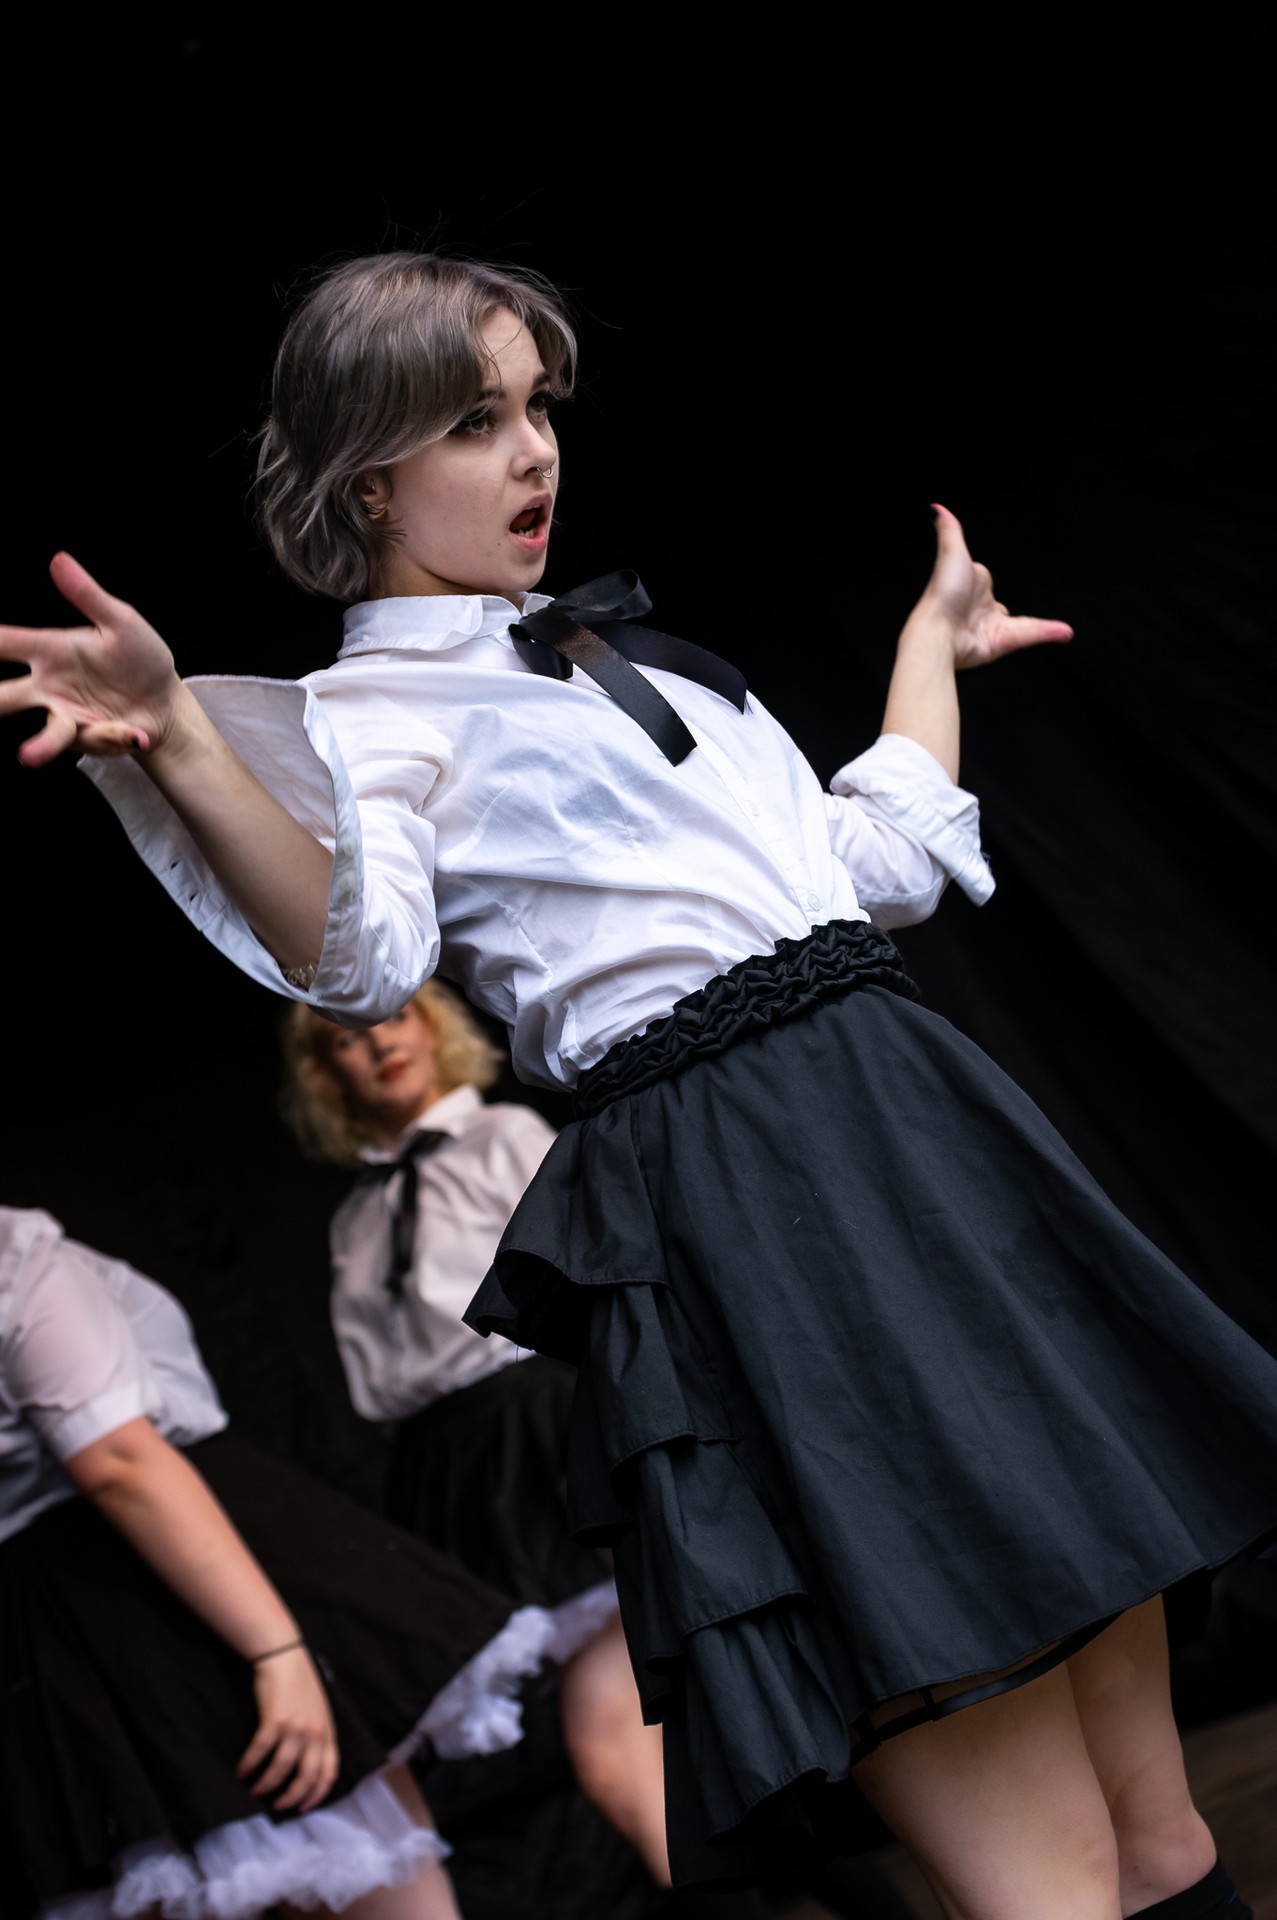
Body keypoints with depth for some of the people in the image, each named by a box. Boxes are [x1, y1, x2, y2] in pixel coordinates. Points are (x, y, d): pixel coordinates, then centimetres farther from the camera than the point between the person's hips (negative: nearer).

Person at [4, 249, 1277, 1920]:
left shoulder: (618, 651, 26)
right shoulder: (374, 704, 4)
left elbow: (885, 868, 28)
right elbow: (366, 958, -18)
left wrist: (933, 648, 37)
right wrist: (178, 744, -32)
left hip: (901, 1101, 8)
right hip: (742, 1194, -8)